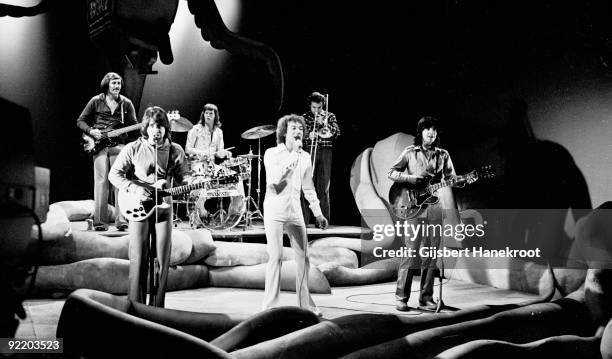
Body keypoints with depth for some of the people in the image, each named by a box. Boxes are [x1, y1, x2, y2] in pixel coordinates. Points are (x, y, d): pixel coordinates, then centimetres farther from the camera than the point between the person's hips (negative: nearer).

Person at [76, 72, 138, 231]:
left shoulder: (126, 104, 11)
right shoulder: (96, 101, 8)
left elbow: (134, 126, 10)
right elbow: (80, 121, 12)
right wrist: (91, 131, -5)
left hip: (118, 145, 1)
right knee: (101, 181, -8)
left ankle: (121, 220, -5)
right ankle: (100, 221, -5)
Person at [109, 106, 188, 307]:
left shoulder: (175, 151, 5)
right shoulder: (133, 149, -1)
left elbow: (182, 179, 10)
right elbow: (114, 174, -1)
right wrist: (134, 188, -15)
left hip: (164, 208, 2)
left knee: (162, 260, 2)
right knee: (138, 259, -5)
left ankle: (157, 309, 12)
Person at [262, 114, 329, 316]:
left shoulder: (305, 157, 11)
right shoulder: (272, 154, -4)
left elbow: (308, 188, 17)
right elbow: (273, 180, -21)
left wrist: (318, 214, 13)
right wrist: (293, 155, -19)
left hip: (295, 212, 5)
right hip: (274, 211, -5)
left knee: (303, 257, 5)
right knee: (276, 257, -9)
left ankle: (305, 304, 15)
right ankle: (270, 306, 0)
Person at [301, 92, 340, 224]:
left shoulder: (330, 116, 13)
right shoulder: (304, 117, 12)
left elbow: (337, 132, -1)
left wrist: (324, 123, -11)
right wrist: (308, 135, -15)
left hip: (325, 153, 0)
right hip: (309, 151, 0)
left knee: (323, 186, 0)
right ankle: (304, 219, -4)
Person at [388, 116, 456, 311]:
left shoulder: (443, 155, 12)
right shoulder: (410, 152, 4)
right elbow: (392, 172, 5)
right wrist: (411, 178, -10)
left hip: (434, 207, 3)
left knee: (431, 255, 4)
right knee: (411, 253, -7)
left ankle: (426, 298, 12)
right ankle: (401, 297, 3)